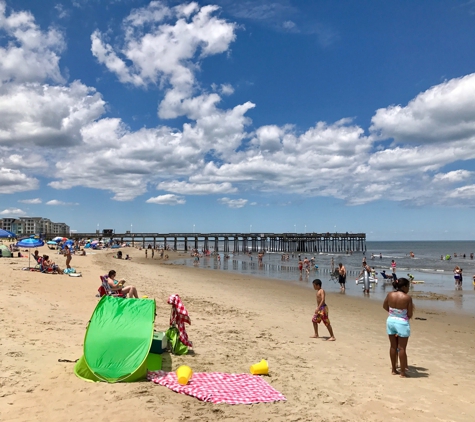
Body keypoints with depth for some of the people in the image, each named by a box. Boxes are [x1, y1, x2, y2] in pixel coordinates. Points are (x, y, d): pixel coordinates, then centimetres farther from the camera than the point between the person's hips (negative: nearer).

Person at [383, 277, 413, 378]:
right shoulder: (407, 298, -17)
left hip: (390, 321, 5)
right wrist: (404, 315, 10)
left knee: (393, 346, 15)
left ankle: (394, 369, 25)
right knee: (402, 348, 4)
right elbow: (409, 315, -12)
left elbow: (385, 306, 12)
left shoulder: (390, 295, -4)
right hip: (402, 323, -5)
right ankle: (403, 372, 11)